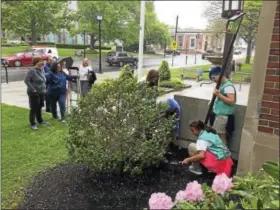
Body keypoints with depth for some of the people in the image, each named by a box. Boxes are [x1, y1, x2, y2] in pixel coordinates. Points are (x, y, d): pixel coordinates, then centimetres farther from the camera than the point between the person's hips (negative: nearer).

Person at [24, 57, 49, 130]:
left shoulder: (41, 70, 7)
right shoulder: (32, 70, -17)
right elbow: (26, 80, -19)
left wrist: (44, 88, 13)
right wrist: (33, 89, -21)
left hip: (41, 92, 8)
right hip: (34, 93, -7)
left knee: (39, 107, 19)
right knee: (34, 108, 0)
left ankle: (40, 120, 33)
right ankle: (33, 124, 10)